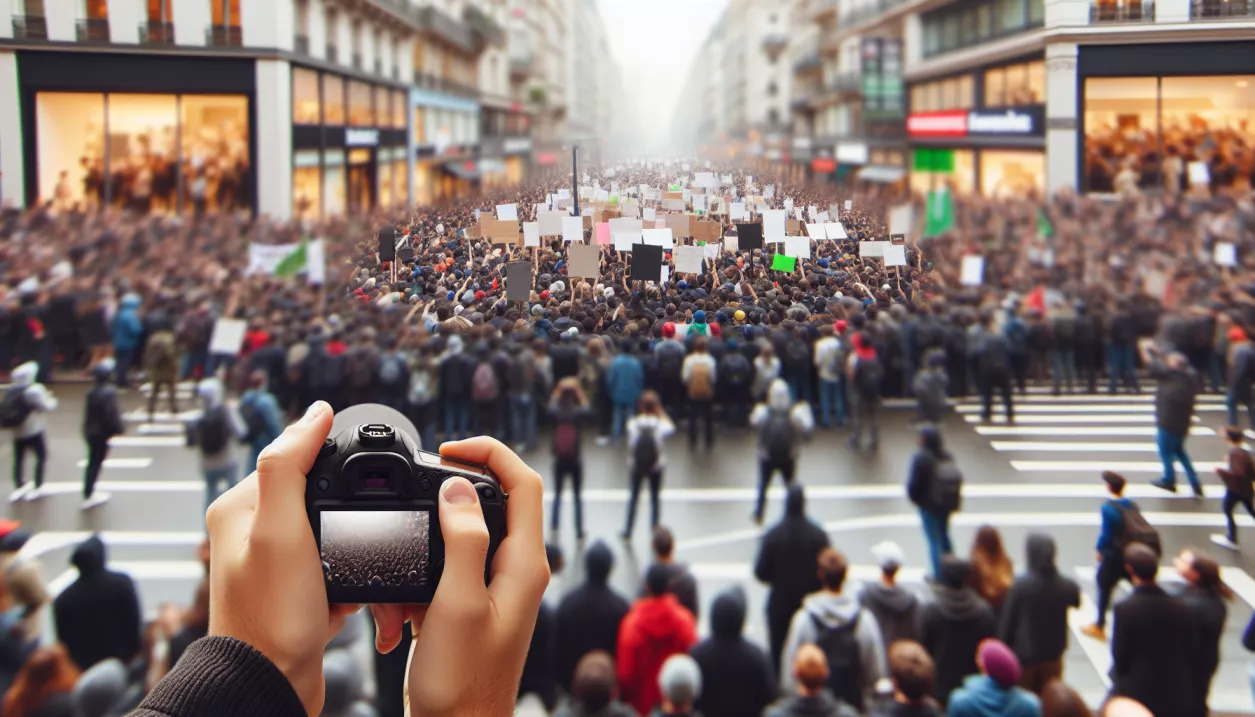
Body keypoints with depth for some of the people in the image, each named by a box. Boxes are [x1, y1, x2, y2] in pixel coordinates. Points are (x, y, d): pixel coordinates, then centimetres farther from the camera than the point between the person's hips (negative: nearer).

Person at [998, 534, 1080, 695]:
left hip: (1023, 655, -3)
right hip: (1053, 655, 3)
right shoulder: (1067, 586, -10)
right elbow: (1077, 602, 14)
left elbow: (1008, 621, -13)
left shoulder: (1020, 585, -21)